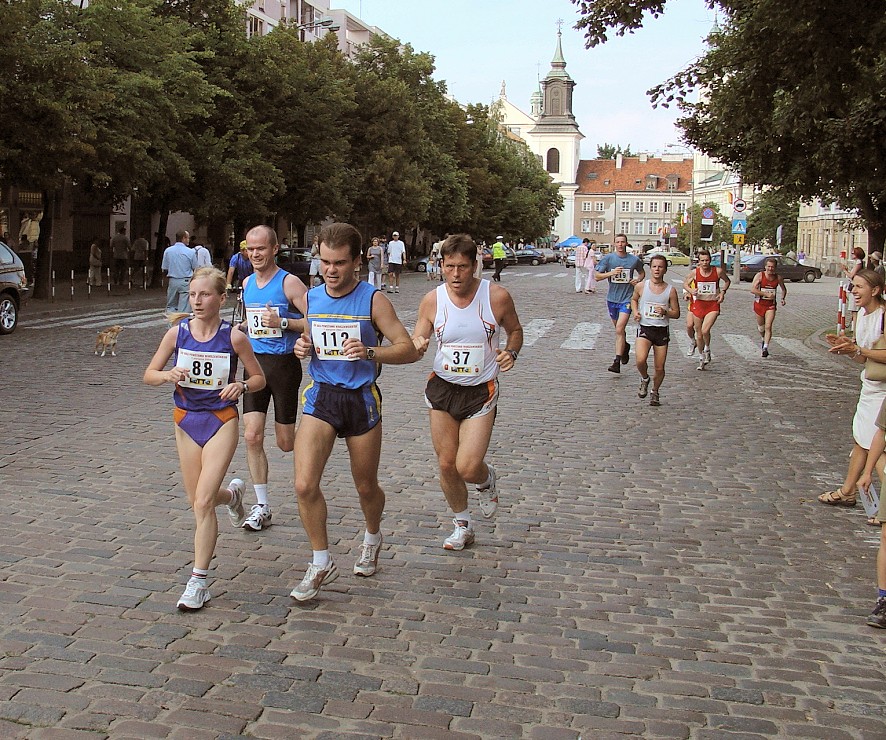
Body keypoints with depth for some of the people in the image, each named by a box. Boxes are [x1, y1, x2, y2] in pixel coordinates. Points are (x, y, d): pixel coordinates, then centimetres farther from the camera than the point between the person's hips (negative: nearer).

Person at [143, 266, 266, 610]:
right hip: (186, 420, 4)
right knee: (198, 502, 14)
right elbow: (148, 374, 3)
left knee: (203, 503, -12)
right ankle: (232, 493, 50)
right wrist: (168, 375, -18)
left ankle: (198, 582, -3)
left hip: (221, 421, -4)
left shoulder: (233, 337, -10)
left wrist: (241, 385, -21)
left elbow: (259, 379, 0)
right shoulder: (177, 333, -4)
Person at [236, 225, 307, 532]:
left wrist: (282, 322, -24)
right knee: (252, 436, -5)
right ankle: (262, 506, 4)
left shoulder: (289, 283, -10)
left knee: (285, 443, 3)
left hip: (284, 364, -5)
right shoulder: (247, 283, 10)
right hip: (255, 363, 5)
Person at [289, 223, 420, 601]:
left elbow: (409, 350, -10)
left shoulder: (373, 300, -9)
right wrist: (302, 347, -1)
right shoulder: (310, 299, 4)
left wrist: (370, 352, -26)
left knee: (366, 487, 13)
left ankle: (372, 538, 45)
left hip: (361, 398, -2)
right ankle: (321, 564, 6)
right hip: (320, 396, 2)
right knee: (305, 485, -12)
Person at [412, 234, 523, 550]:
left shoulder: (497, 297, -11)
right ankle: (462, 526, 31)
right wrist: (418, 345, -23)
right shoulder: (431, 301, -6)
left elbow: (515, 330, 7)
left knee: (467, 467, -13)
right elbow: (416, 341, 1)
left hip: (481, 392, -3)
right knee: (446, 464, 7)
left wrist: (511, 352, -14)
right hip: (442, 389, 3)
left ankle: (487, 480, 26)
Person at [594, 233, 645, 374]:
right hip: (612, 298, 3)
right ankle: (625, 347, 48)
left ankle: (617, 362, -15)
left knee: (619, 330, -15)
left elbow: (642, 273, 20)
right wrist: (610, 273, -19)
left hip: (626, 299, -3)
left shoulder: (635, 260, 1)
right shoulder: (608, 258, -1)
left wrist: (638, 279, -2)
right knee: (618, 329, 18)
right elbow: (596, 276, -3)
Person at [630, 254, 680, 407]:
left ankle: (655, 392, 32)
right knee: (640, 360, -23)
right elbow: (634, 299, 20)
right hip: (644, 329, -1)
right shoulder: (641, 286, -1)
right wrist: (635, 312, 1)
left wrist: (665, 312, -16)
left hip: (662, 331, 1)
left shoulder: (670, 290, -2)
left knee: (660, 368, 5)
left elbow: (676, 313, 4)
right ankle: (644, 379, 10)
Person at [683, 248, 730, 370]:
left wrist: (723, 292, -4)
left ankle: (707, 350, 7)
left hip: (713, 305, -2)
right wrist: (691, 291, -12)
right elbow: (685, 284, 8)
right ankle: (701, 358, 30)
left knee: (705, 330, -22)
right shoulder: (694, 273, -7)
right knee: (699, 335, 10)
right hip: (698, 304, 2)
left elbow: (727, 281, 11)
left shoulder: (718, 271, -8)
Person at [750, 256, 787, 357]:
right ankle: (764, 339, 46)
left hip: (771, 305, 0)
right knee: (761, 326, 16)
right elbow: (752, 289, -21)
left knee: (768, 327, -14)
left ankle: (765, 348, -16)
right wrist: (766, 294, -26)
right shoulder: (759, 275, -12)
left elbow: (784, 289, 17)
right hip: (759, 304, 0)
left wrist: (783, 298, -1)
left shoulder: (778, 278, -3)